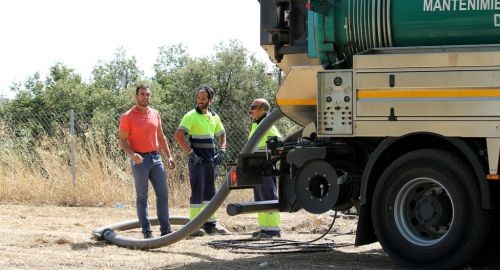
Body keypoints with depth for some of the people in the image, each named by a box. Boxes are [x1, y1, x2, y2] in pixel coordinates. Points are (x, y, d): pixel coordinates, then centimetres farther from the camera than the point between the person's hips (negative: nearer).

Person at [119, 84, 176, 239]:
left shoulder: (155, 114, 11)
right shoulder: (128, 117, -6)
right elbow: (122, 141, -7)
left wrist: (169, 156, 11)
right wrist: (132, 154, -25)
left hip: (156, 157, 5)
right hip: (139, 160, -5)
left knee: (163, 194, 4)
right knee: (142, 197, 0)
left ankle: (165, 229, 10)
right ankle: (146, 231, 4)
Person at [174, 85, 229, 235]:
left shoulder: (214, 117, 12)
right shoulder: (191, 116, -8)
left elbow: (221, 134, 25)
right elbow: (178, 135, -18)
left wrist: (221, 151, 9)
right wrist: (190, 153, -19)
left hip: (211, 160, 7)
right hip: (197, 160, -6)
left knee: (209, 192, 11)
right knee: (197, 192, -6)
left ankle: (210, 224, 18)